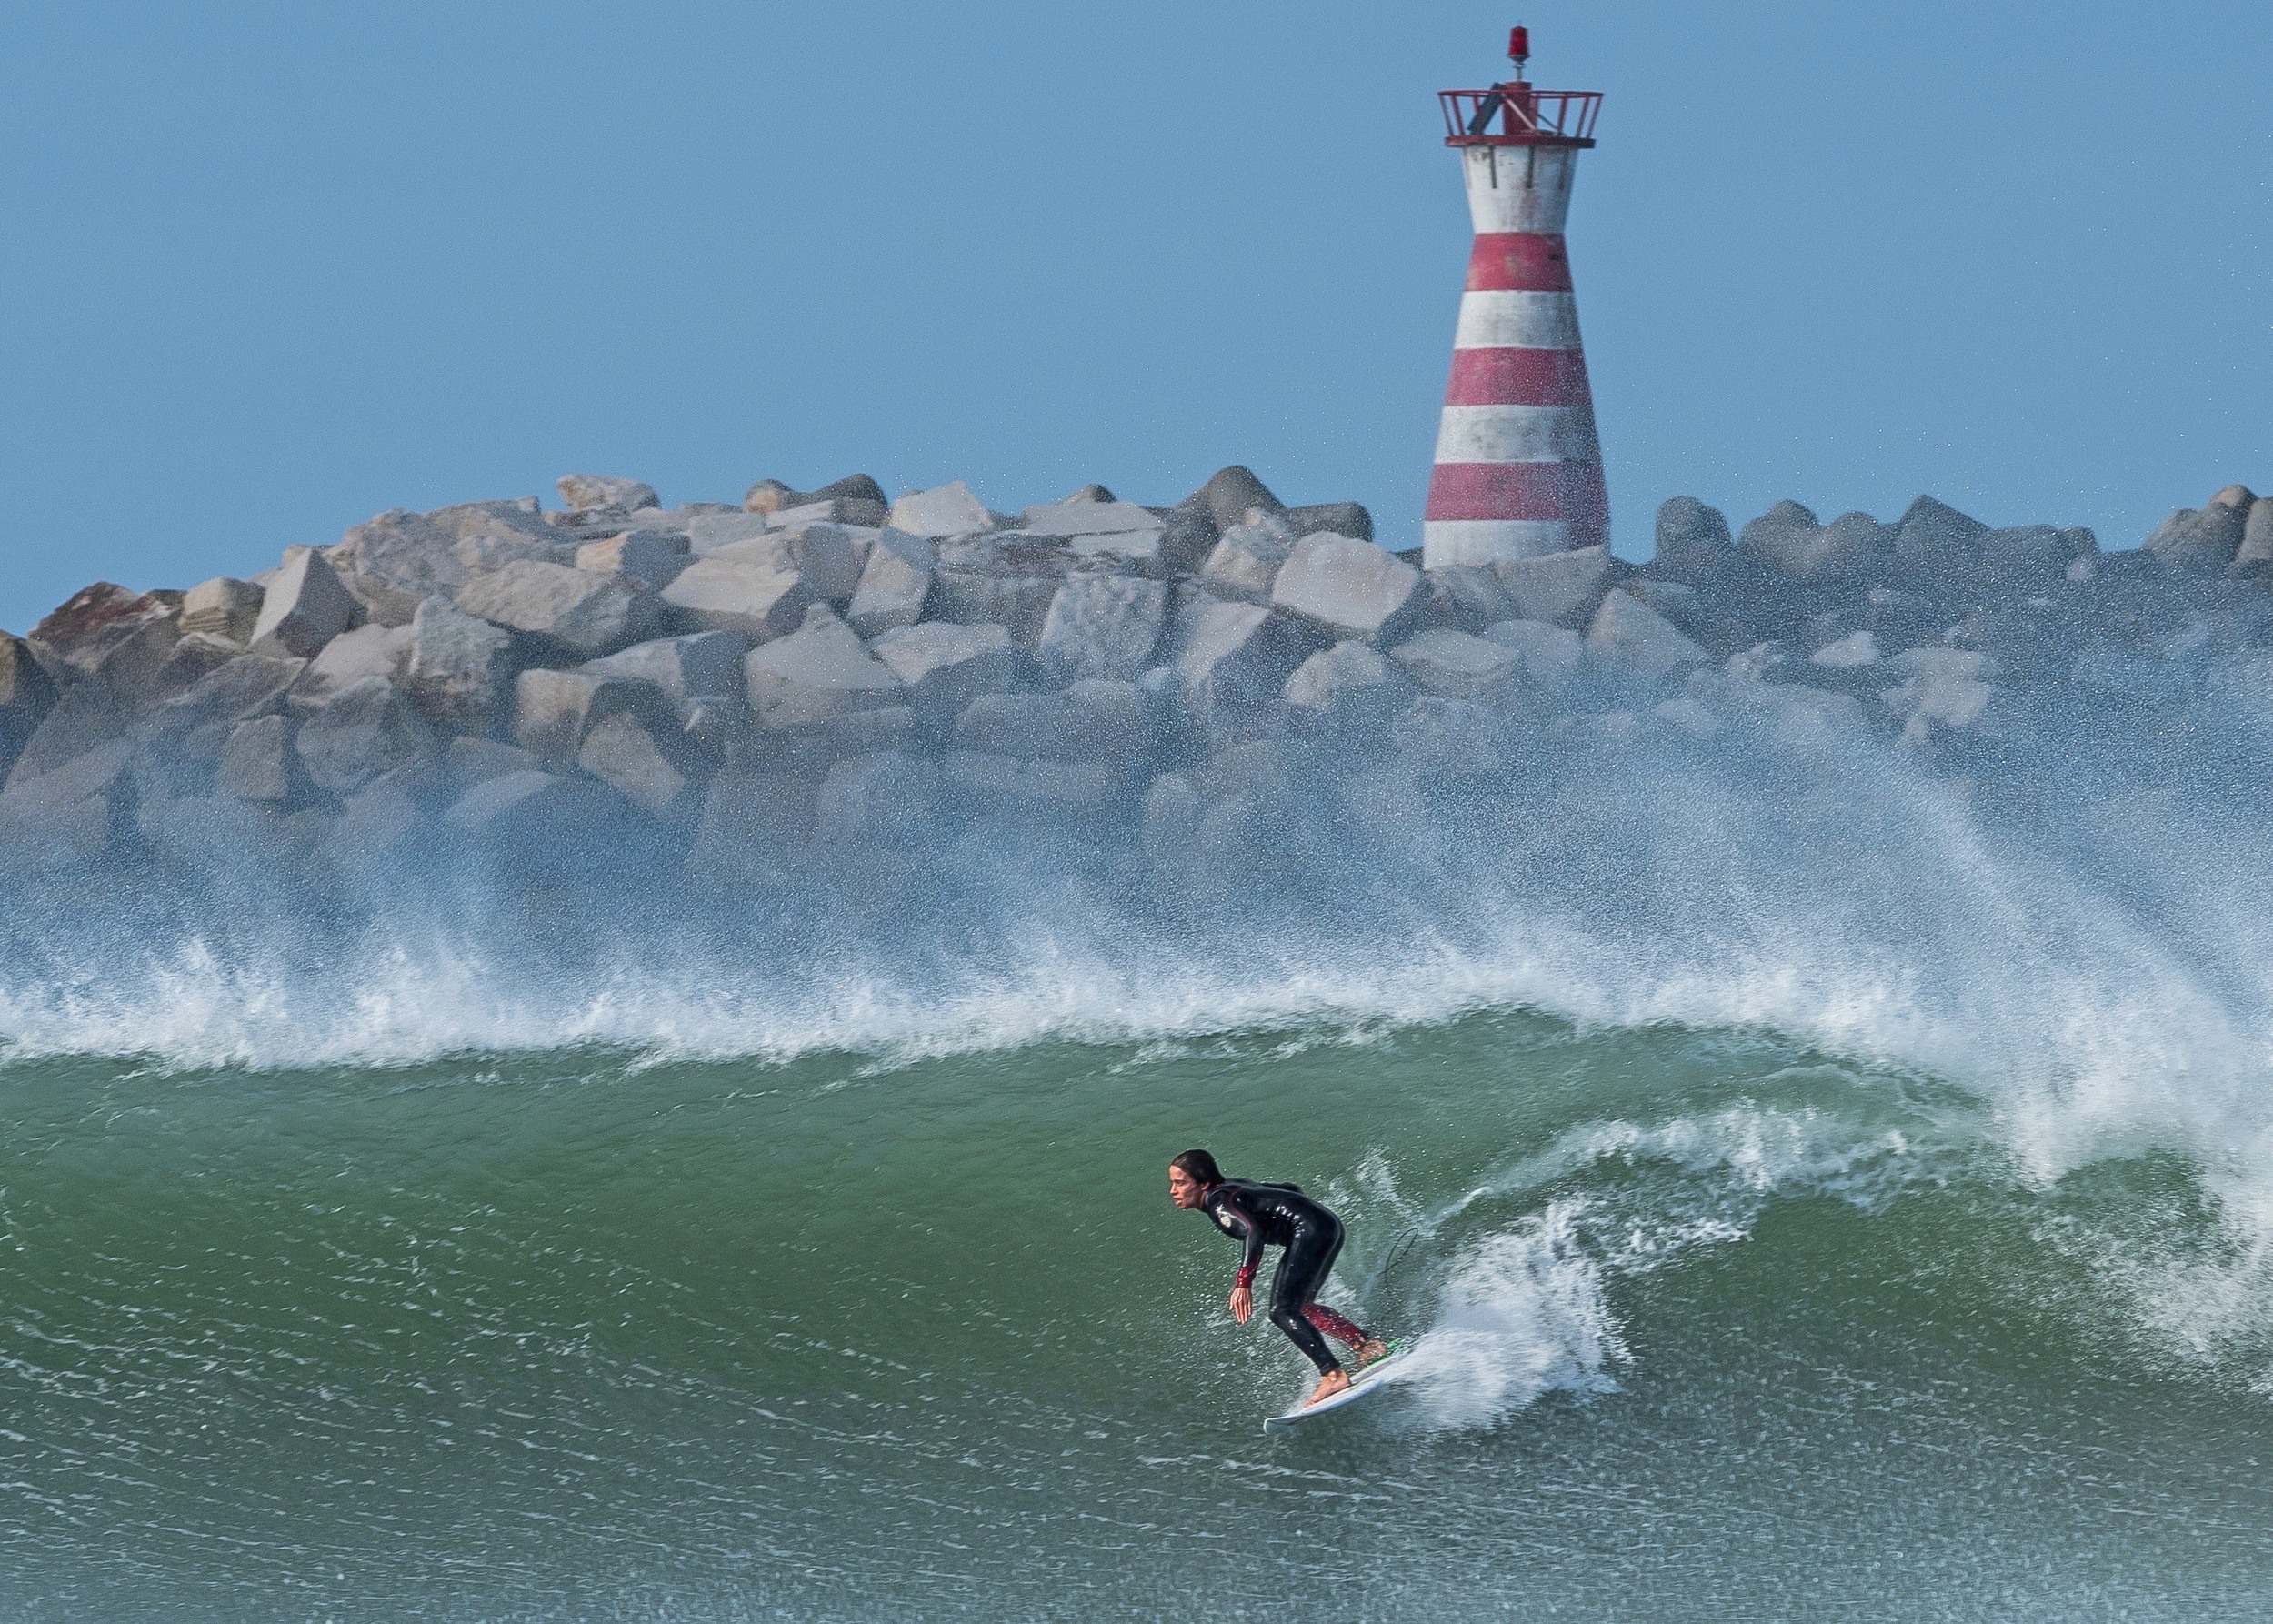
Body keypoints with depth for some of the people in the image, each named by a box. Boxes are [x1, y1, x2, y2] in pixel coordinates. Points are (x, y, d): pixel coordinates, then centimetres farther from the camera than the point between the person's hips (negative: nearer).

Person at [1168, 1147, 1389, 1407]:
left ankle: (1333, 1375, -21)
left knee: (1283, 1312, -14)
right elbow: (1291, 1190, 27)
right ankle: (1367, 1344, 20)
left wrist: (1243, 1283, -36)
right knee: (1300, 1306, 22)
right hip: (1329, 1227, 10)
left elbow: (1253, 1233, -29)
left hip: (1310, 1230, -10)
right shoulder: (1232, 1187, 18)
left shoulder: (1220, 1202, -11)